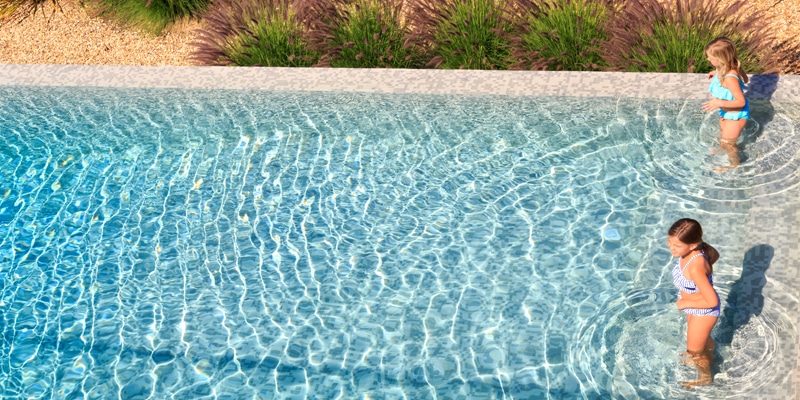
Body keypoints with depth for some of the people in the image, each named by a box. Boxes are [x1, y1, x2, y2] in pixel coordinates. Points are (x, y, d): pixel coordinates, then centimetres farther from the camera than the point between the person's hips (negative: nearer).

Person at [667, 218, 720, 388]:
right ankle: (708, 358, 67)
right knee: (703, 337, 36)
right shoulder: (696, 248, -20)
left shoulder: (695, 268, -43)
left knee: (694, 351, 20)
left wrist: (685, 303, -23)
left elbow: (712, 301, -37)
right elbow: (715, 255, 3)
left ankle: (705, 377, 50)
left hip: (704, 311, -7)